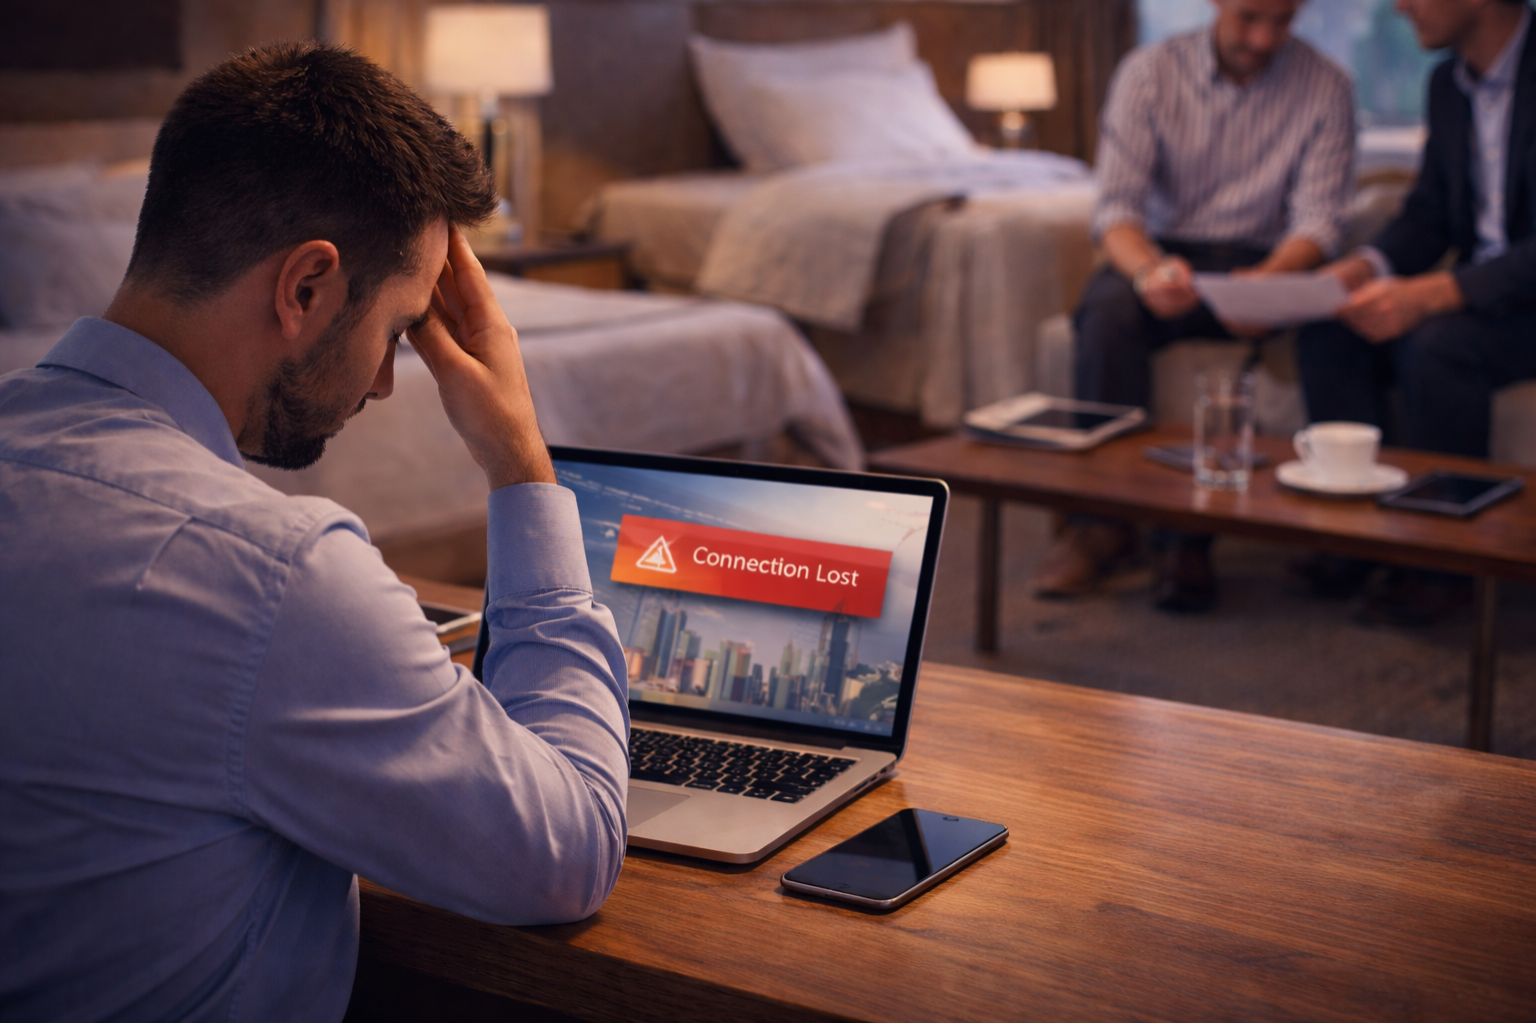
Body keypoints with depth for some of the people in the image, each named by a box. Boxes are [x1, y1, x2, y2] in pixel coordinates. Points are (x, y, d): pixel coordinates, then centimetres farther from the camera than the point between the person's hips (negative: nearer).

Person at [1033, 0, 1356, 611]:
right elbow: (1116, 205, -9)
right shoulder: (1149, 72, -1)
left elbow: (1316, 221, -9)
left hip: (1264, 260, -1)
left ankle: (1188, 537, -34)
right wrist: (1147, 270, -33)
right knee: (1108, 310, -33)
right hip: (1162, 249, 1)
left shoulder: (1325, 88, -2)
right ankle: (1105, 515, -31)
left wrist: (1269, 279, -33)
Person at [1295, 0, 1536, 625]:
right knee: (1328, 333, -15)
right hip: (1474, 291, 8)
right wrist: (1366, 267, -9)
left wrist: (1429, 294, -34)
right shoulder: (1449, 83, 8)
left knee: (1437, 345, -34)